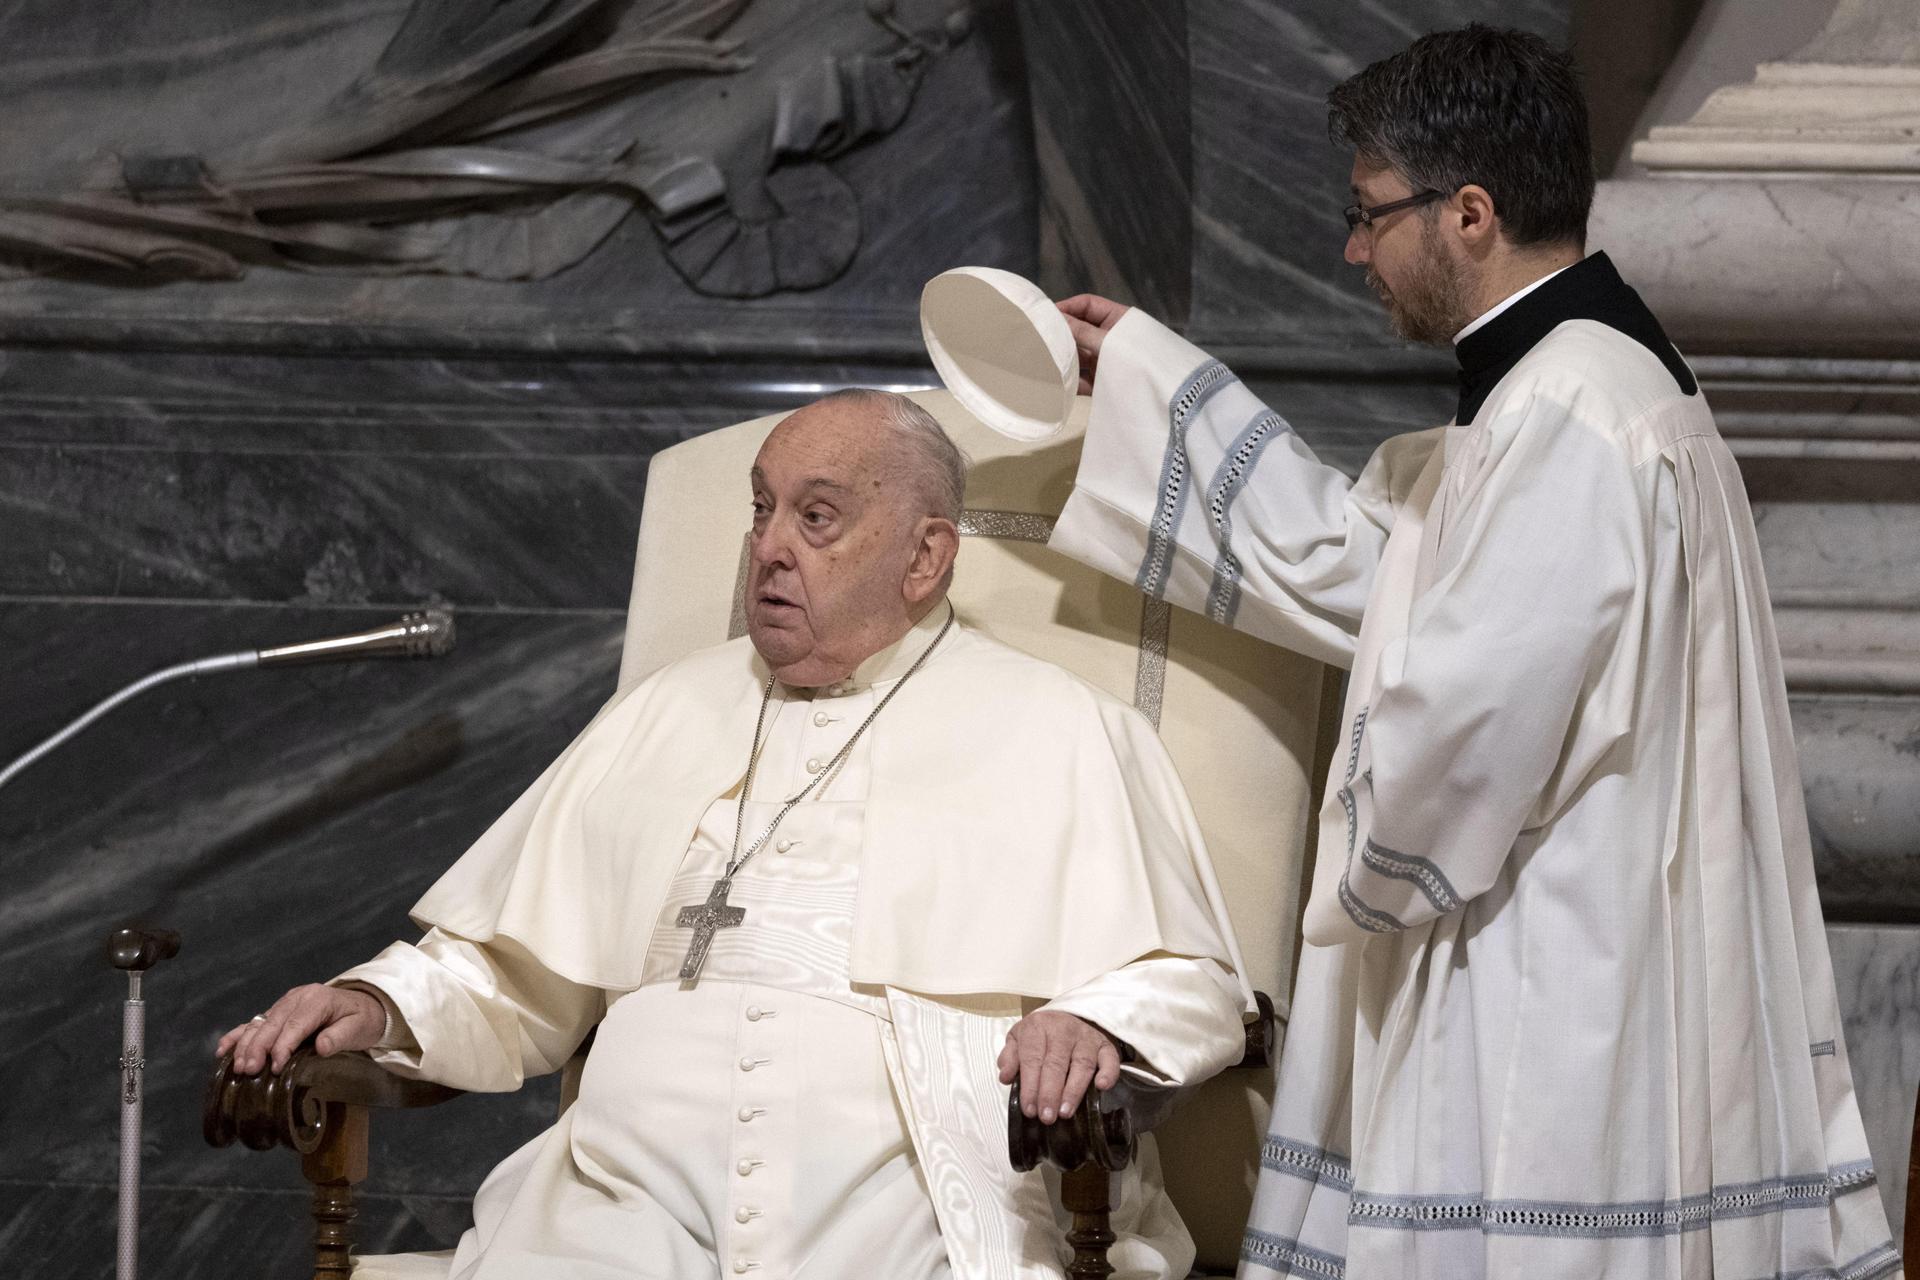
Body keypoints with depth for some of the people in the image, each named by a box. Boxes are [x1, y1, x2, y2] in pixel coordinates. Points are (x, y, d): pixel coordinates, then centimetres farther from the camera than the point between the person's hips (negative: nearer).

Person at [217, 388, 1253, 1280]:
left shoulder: (1060, 735, 15)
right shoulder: (665, 717, 27)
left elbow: (1191, 985, 9)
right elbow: (513, 975, 28)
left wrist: (1093, 1023, -13)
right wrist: (383, 1009, 8)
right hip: (633, 1183, 3)